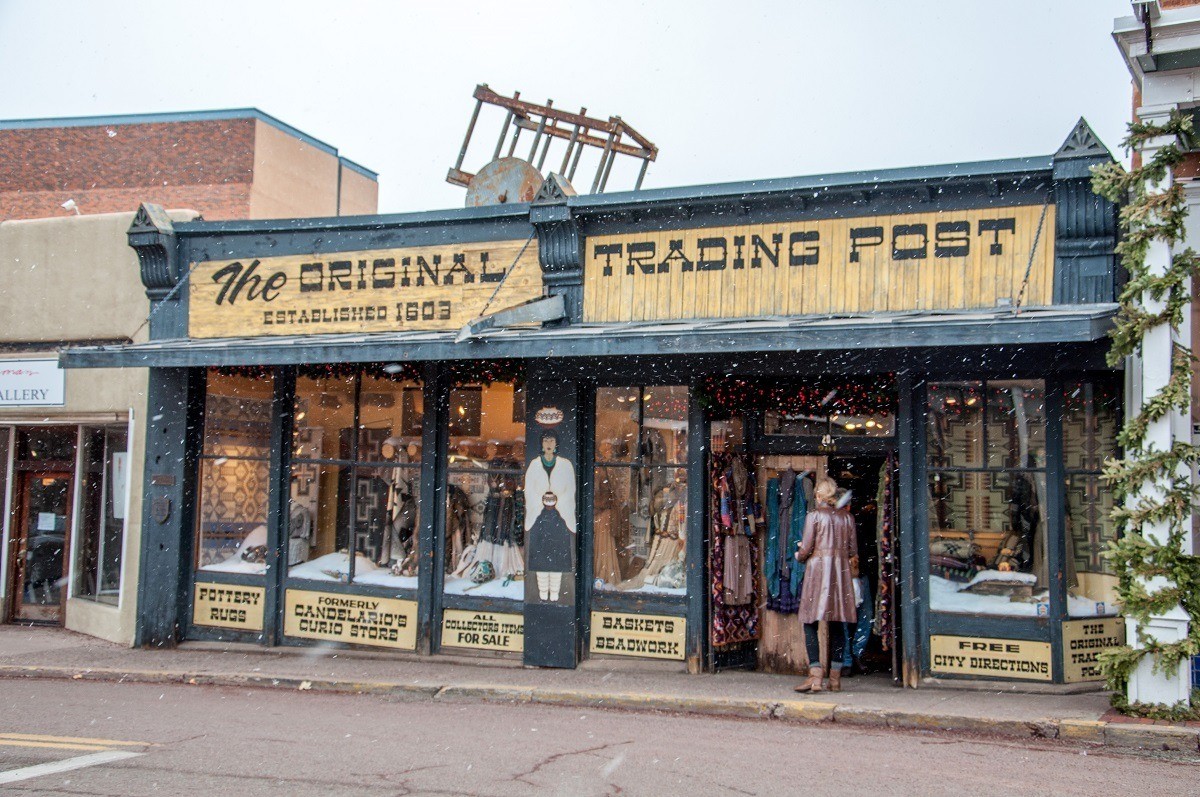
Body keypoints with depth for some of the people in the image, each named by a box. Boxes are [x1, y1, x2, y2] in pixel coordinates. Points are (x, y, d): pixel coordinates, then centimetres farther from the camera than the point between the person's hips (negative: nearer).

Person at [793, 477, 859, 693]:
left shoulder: (814, 516, -5)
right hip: (841, 572, 5)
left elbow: (806, 549, -7)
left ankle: (815, 675, -13)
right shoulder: (847, 518, 8)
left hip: (818, 569, -4)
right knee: (837, 625, 10)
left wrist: (799, 556, 14)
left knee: (810, 624, -2)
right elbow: (853, 549, 9)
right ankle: (835, 678, 11)